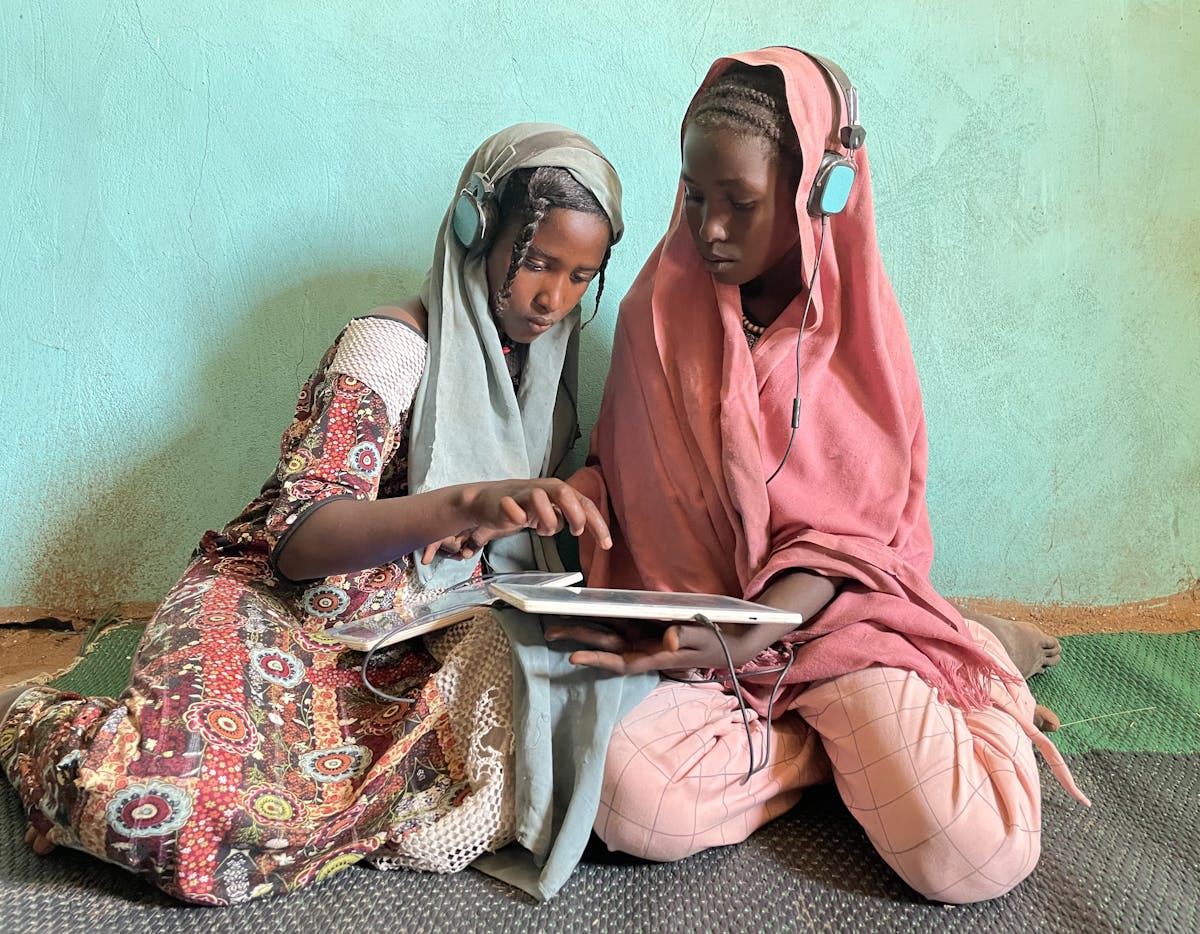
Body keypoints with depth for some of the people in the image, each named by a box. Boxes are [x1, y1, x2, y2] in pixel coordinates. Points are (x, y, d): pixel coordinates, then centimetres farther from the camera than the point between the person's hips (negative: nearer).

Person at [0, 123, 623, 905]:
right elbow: (297, 537, -24)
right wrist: (469, 505, -40)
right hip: (287, 606, -6)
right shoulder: (392, 346, -12)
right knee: (168, 801, -33)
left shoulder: (544, 357, 10)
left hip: (424, 637, 6)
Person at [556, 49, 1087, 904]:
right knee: (633, 802, -30)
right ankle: (848, 742, -1)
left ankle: (981, 660, 14)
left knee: (974, 860, -19)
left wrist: (740, 645, -24)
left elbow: (845, 531, -7)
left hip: (834, 612, 0)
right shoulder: (660, 314, -2)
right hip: (692, 623, 1)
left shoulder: (859, 325, -4)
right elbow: (626, 488, 5)